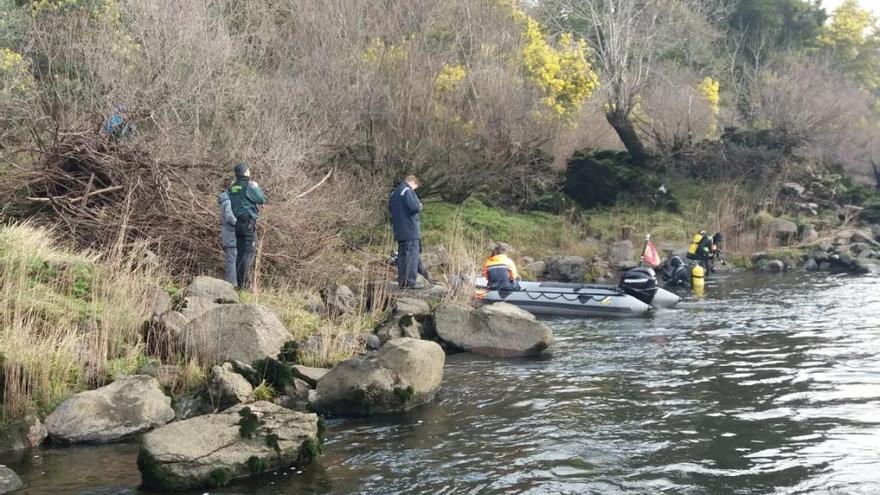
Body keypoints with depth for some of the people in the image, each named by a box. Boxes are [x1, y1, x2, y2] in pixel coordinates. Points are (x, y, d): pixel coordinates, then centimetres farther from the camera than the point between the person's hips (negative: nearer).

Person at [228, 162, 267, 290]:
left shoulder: (232, 188, 10)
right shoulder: (248, 187, -12)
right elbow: (262, 199, -8)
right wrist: (257, 187, 8)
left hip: (238, 222, 8)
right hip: (248, 223, -8)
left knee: (240, 253, 11)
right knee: (249, 252, -7)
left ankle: (240, 281, 13)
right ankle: (243, 282, -11)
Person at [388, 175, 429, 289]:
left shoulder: (394, 193, 15)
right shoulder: (407, 191, -14)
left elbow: (390, 208, 24)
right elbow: (416, 207, -23)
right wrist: (420, 206, -2)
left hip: (399, 231, 9)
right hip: (410, 230, -9)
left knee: (402, 255, 14)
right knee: (412, 255, -4)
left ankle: (402, 281, 16)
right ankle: (409, 283, -6)